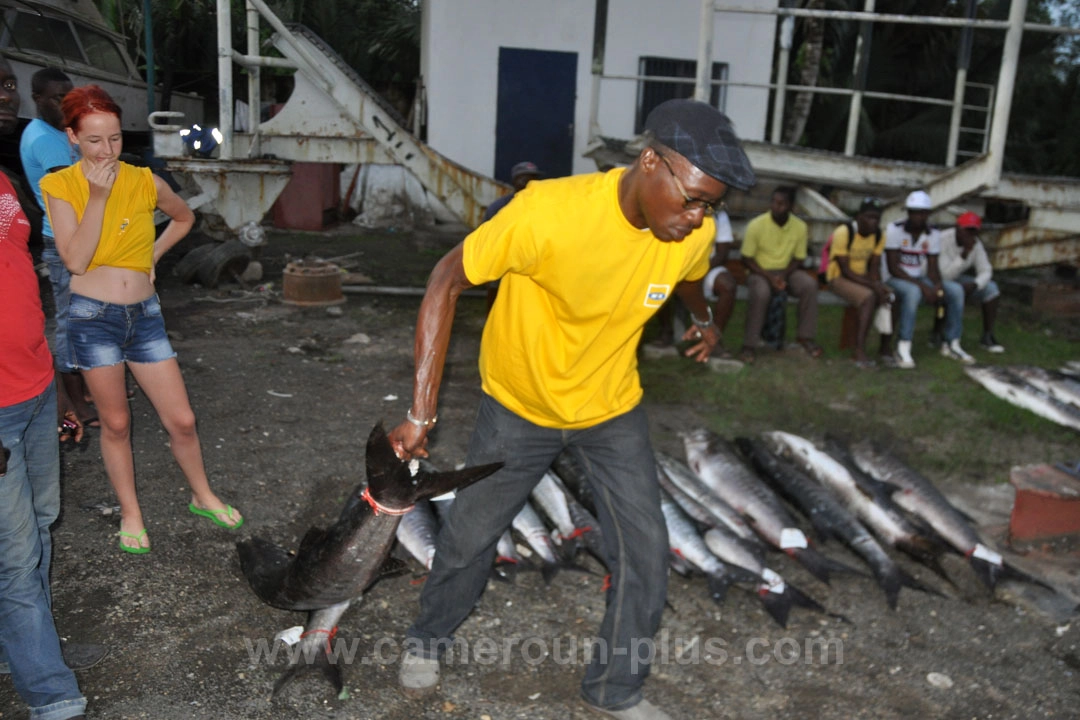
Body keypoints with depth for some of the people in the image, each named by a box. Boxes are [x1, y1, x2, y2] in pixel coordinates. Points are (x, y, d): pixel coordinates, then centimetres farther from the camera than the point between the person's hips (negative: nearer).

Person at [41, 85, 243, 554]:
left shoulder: (144, 182, -1)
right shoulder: (60, 185, -7)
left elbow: (184, 218, 20)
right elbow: (75, 260, -17)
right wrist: (97, 196, -20)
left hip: (145, 314, 2)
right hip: (94, 316, -2)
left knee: (181, 421, 5)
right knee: (116, 424, 9)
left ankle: (202, 497, 29)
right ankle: (131, 515, 28)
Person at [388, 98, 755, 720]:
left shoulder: (695, 232, -18)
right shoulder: (548, 212, -33)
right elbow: (447, 281, -24)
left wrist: (703, 318, 31)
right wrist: (422, 411, -27)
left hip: (613, 409, 3)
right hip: (519, 404, -3)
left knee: (646, 548, 1)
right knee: (471, 533, 12)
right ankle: (429, 640, 42)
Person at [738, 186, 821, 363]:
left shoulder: (800, 227, -6)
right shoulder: (756, 225, -14)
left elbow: (799, 258, 3)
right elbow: (747, 258, -9)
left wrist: (784, 276, -16)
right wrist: (769, 277, -21)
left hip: (787, 271, 3)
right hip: (760, 271, -3)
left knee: (810, 284, -26)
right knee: (760, 292, -36)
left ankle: (805, 336, -11)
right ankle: (750, 345, -23)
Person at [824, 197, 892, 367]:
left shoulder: (878, 236, 0)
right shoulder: (843, 232, -19)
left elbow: (874, 267, 2)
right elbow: (845, 270, -20)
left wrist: (878, 284, -21)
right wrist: (873, 285, -28)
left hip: (862, 278, 6)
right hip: (839, 278, -6)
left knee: (890, 297, -20)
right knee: (869, 297, -33)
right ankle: (860, 351, -32)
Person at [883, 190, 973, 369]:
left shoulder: (933, 234, 0)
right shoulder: (894, 229, -15)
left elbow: (933, 268, 0)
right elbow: (892, 267, -19)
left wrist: (938, 286, -23)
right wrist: (922, 286, -25)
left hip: (920, 279, 6)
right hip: (895, 280, -5)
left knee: (956, 290, -15)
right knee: (913, 292, -38)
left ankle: (951, 344, -4)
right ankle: (903, 349, -33)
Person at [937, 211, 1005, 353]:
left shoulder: (975, 243, -8)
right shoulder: (942, 240, -27)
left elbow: (986, 271, -8)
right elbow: (946, 275, -31)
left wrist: (973, 285, -27)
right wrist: (964, 254, -38)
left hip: (958, 279, 6)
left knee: (991, 288, -11)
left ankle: (988, 336, -6)